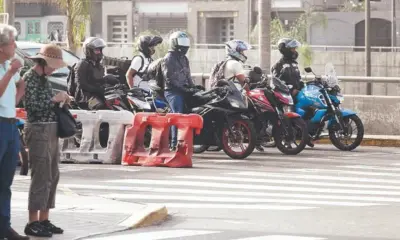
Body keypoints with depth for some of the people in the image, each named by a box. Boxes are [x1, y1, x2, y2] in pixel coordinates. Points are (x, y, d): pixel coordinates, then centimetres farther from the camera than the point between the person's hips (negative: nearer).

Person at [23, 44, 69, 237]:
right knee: (41, 177, -11)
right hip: (38, 131, -9)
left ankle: (44, 220, 17)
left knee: (52, 176, 11)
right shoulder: (30, 78, -10)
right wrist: (54, 99, -17)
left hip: (51, 131, 9)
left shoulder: (43, 78, 16)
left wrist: (61, 100, 7)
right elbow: (31, 106, -19)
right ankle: (33, 223, -10)